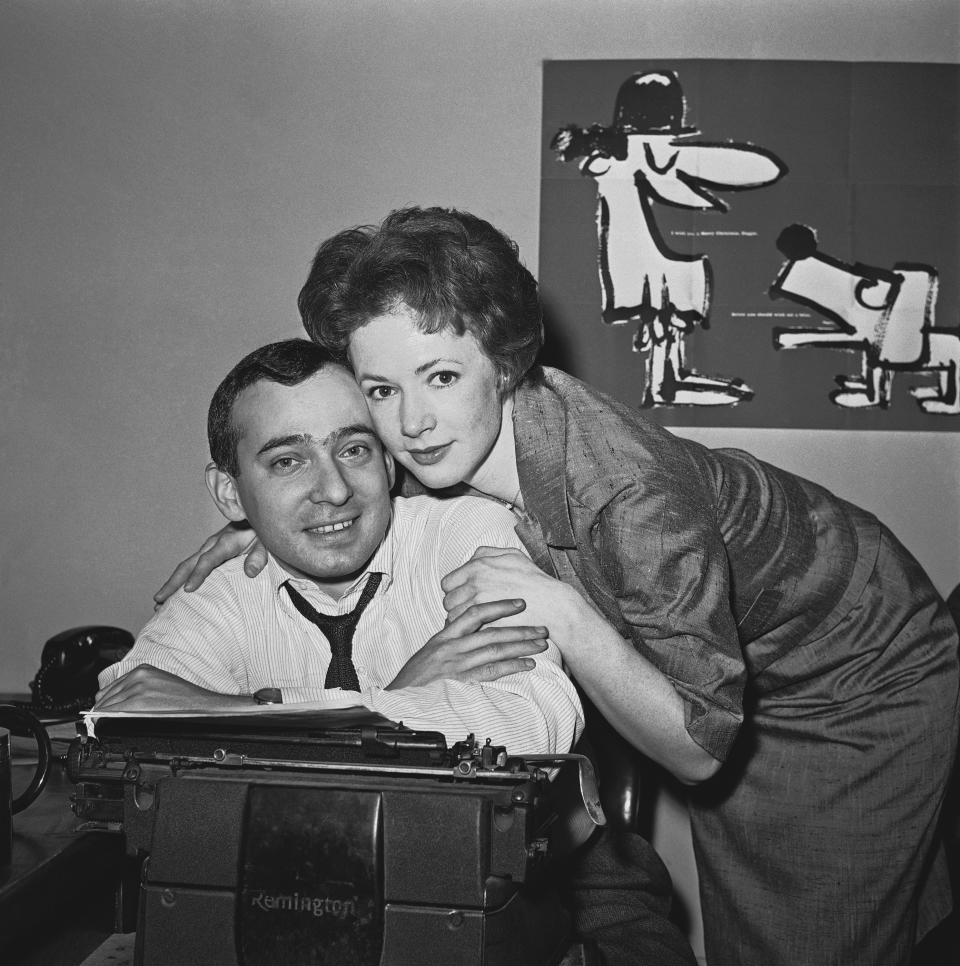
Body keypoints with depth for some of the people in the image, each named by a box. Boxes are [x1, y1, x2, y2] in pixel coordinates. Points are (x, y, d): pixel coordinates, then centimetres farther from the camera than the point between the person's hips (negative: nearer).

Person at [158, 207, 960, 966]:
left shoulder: (637, 503, -42)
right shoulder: (473, 430, -23)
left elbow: (698, 749, -32)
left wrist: (565, 614, -43)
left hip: (864, 675, -6)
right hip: (731, 657, 6)